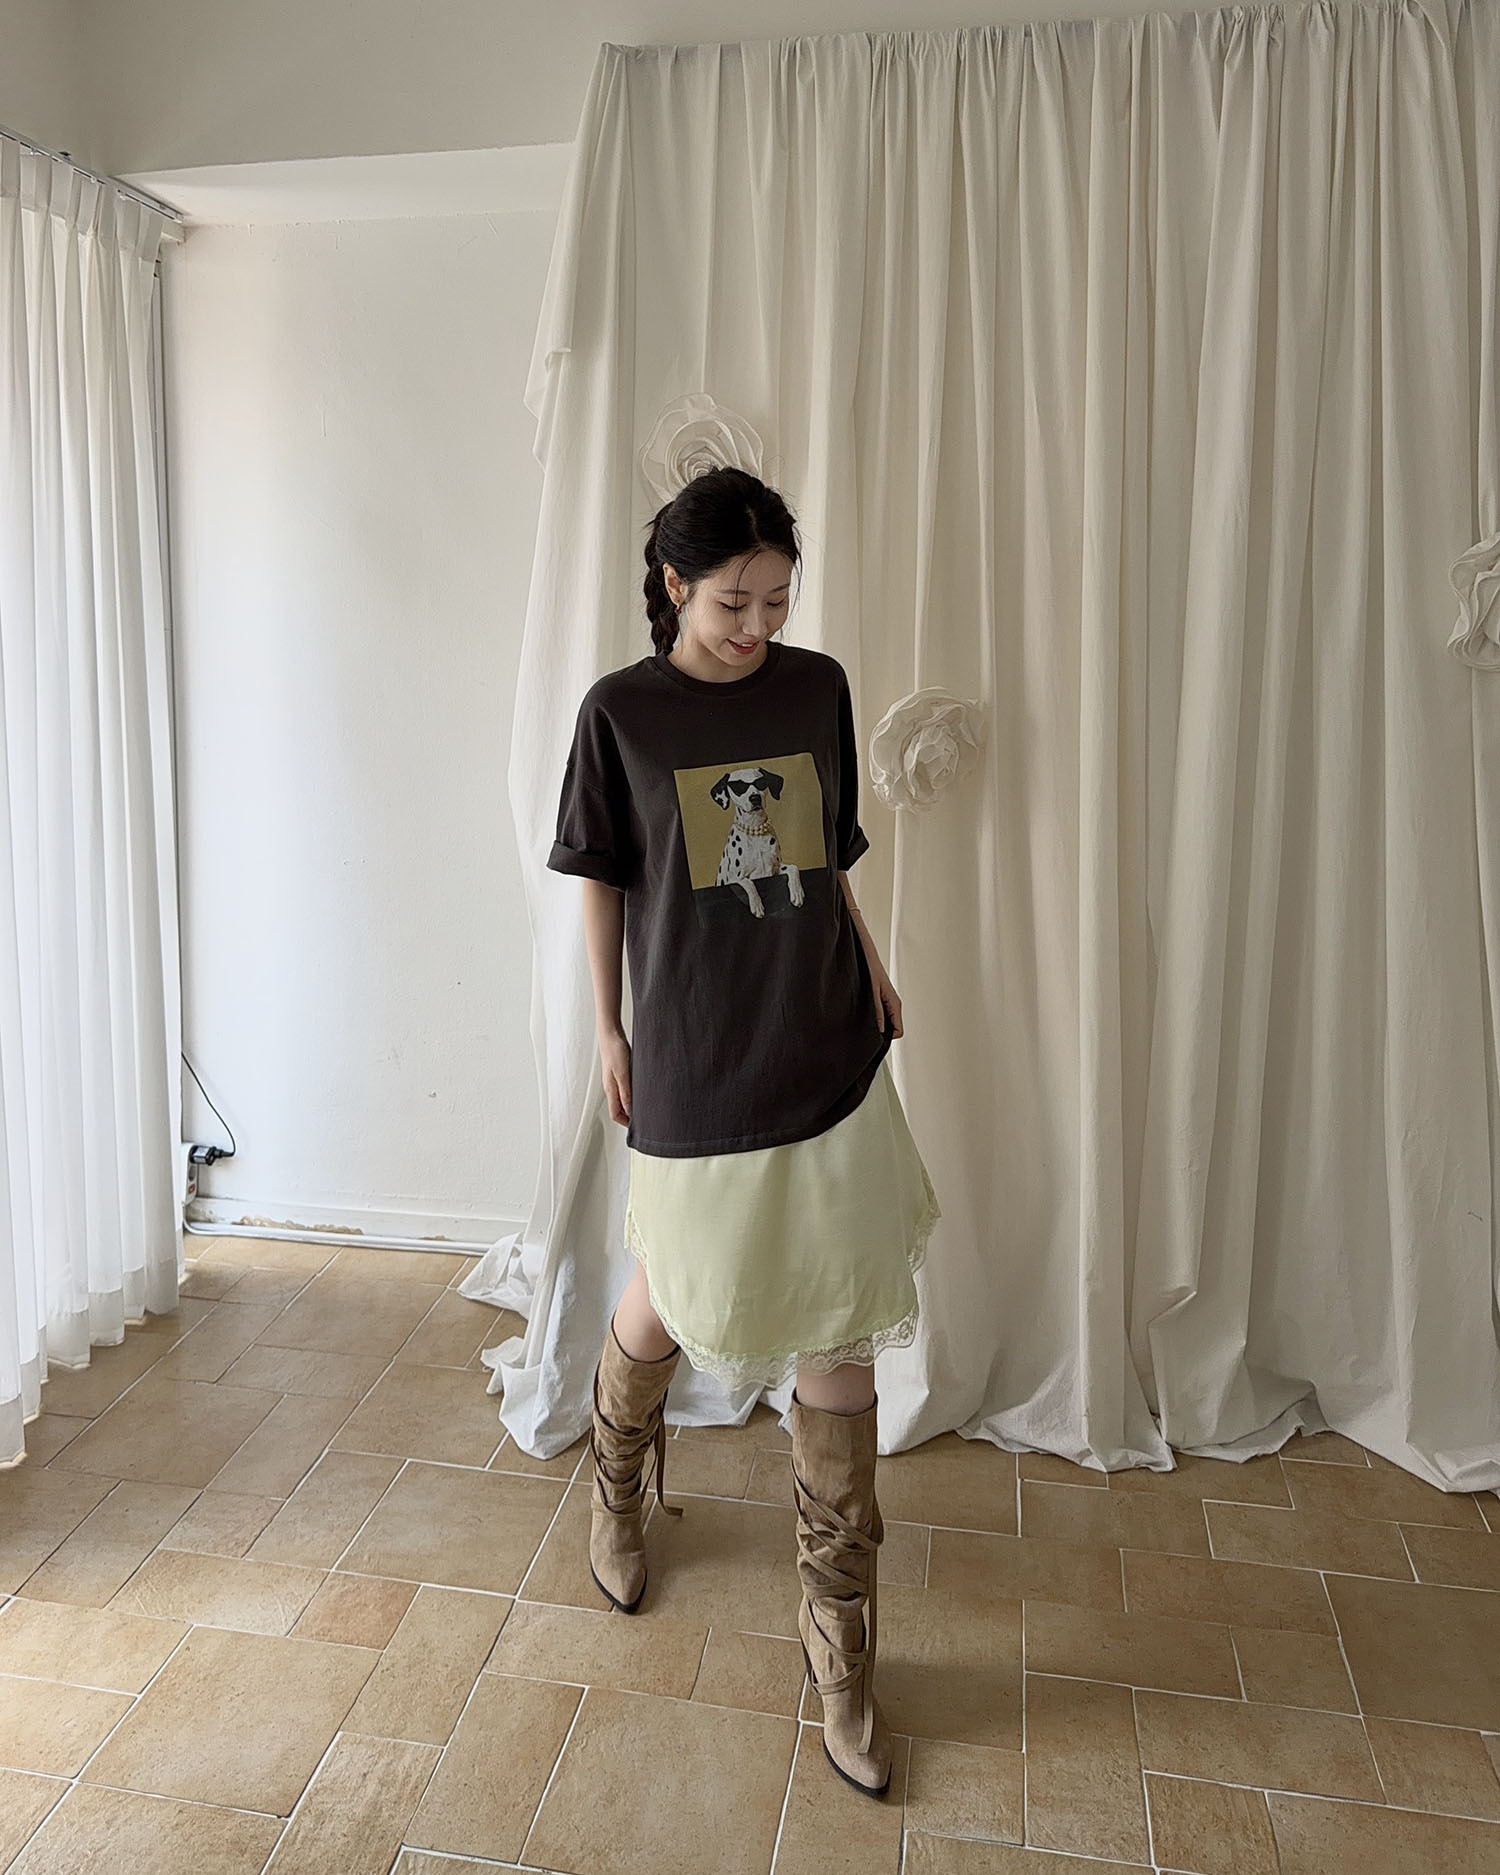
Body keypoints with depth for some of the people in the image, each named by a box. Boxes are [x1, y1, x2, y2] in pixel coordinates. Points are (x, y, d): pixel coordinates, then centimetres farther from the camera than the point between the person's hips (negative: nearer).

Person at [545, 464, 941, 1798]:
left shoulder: (819, 686, 4)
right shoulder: (621, 713, -4)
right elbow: (600, 879, 2)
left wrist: (874, 969, 10)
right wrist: (608, 1029, 3)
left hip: (830, 1051, 3)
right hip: (696, 1057, -2)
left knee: (836, 1332, 6)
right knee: (676, 1299, 14)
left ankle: (840, 1640, 23)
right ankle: (619, 1483, 51)